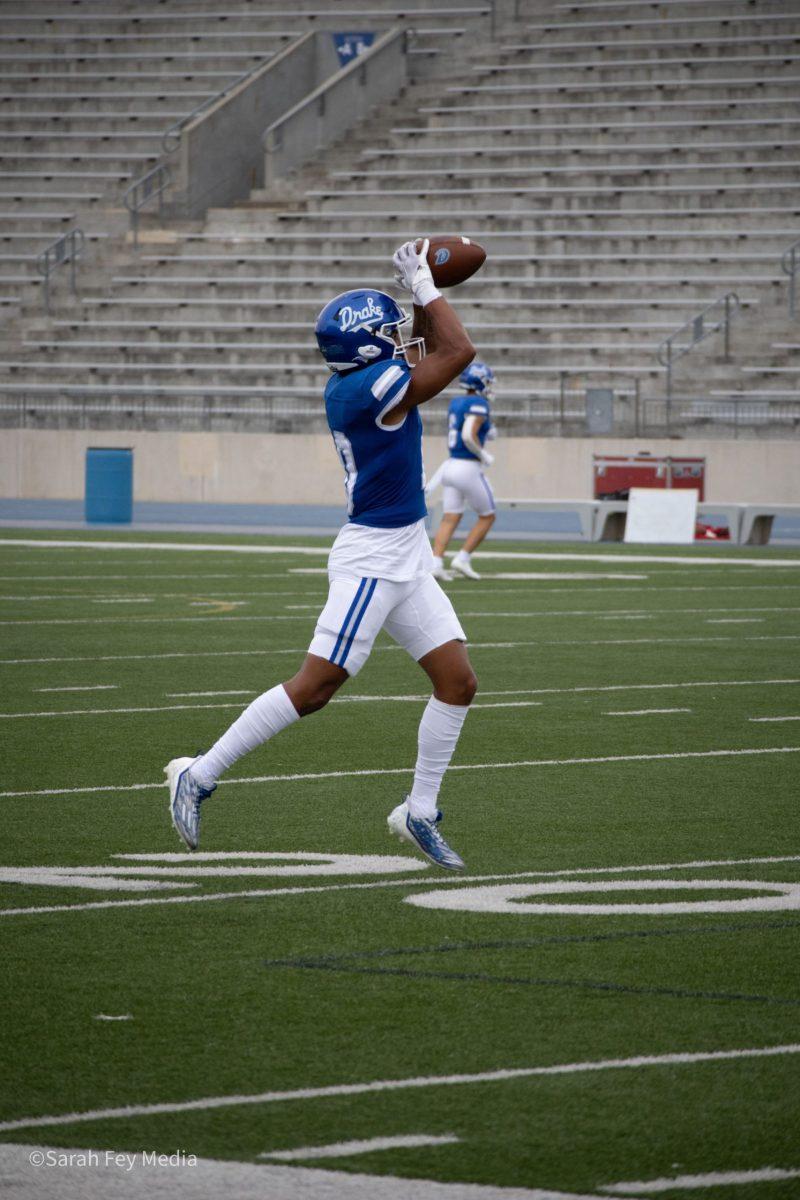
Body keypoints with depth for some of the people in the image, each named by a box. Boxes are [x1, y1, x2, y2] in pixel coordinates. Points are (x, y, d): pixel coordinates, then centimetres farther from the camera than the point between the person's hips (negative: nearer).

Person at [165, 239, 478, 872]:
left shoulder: (359, 383, 7)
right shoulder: (363, 388, -20)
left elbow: (435, 350, 24)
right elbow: (459, 352, -19)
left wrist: (425, 295, 9)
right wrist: (424, 285, -10)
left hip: (407, 559, 9)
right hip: (372, 555, -9)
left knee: (459, 682, 6)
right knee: (314, 688, -7)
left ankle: (420, 812, 15)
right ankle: (199, 776, 2)